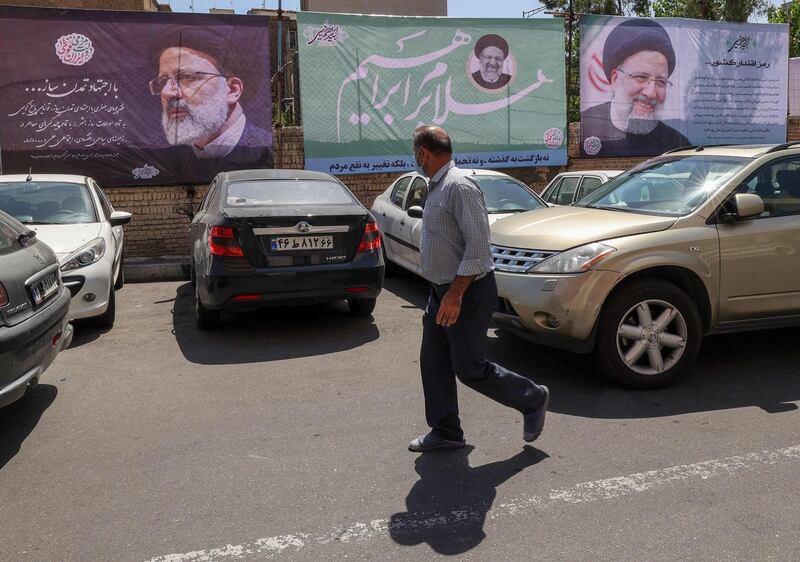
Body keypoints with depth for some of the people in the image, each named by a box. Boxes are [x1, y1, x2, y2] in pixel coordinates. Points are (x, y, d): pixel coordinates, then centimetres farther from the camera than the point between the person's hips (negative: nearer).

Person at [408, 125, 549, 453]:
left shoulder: (459, 186, -20)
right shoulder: (437, 186, 11)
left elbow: (478, 246, -25)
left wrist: (455, 294, -25)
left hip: (466, 292, -10)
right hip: (442, 290, 10)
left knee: (470, 369, 0)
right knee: (433, 364, 11)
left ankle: (533, 400, 21)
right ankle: (445, 432, 24)